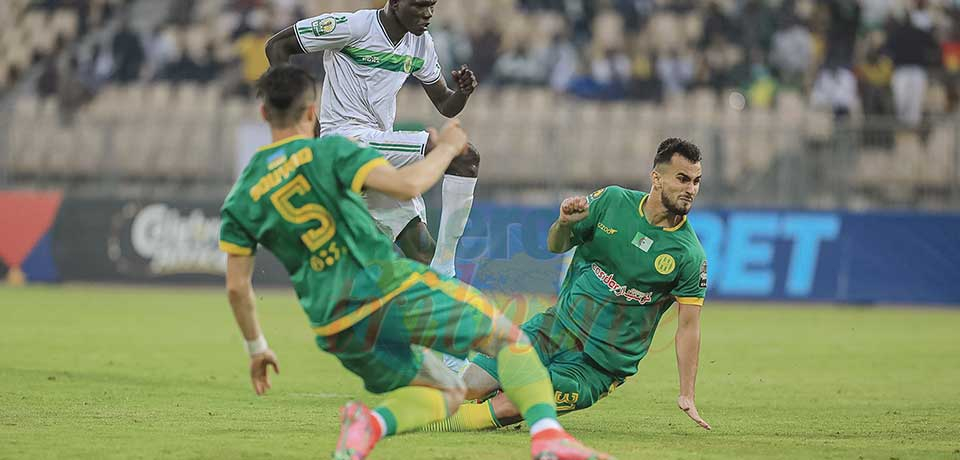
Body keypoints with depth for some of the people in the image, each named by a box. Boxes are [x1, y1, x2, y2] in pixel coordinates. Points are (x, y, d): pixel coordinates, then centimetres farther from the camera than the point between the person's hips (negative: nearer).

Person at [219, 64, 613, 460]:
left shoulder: (240, 201, 11)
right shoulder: (328, 152, -2)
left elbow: (237, 287, 11)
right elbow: (406, 185, -12)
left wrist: (256, 348, 24)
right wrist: (445, 149, 6)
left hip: (337, 332, 5)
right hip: (394, 290, -5)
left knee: (445, 393, 22)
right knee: (509, 338, 12)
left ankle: (370, 423, -10)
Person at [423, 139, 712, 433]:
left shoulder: (690, 256, -10)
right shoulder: (611, 200, -2)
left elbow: (688, 326, -6)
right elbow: (555, 246, 8)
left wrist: (687, 396, -10)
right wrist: (564, 224, -16)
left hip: (600, 363, -3)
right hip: (555, 328, 3)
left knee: (508, 408, -24)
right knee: (467, 389, -7)